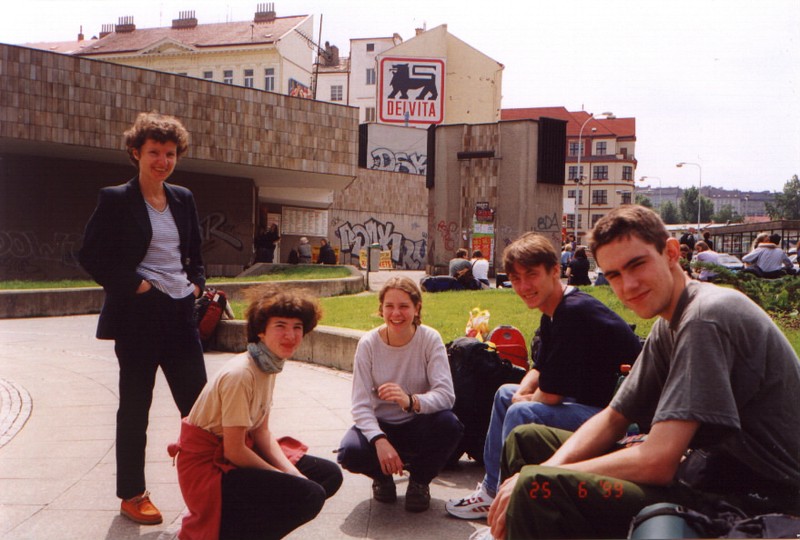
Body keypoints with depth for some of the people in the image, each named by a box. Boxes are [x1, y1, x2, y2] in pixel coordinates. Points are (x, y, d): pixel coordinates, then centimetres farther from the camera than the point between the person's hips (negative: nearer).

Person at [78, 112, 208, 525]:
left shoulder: (183, 199, 11)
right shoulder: (115, 199, -5)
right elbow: (90, 255, -7)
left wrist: (196, 283, 5)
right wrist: (134, 285, -13)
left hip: (180, 313, 5)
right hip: (137, 316, -5)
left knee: (197, 401, 7)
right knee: (135, 406, 5)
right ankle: (131, 494, 19)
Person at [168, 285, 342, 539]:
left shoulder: (270, 366, 2)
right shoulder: (240, 375, -25)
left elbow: (262, 432, 6)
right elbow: (234, 451, -21)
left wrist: (293, 472, -7)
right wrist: (289, 478, -11)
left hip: (239, 453, 9)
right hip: (207, 466, -9)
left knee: (330, 475, 5)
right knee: (309, 496, -23)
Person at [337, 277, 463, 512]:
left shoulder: (430, 339, -14)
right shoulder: (368, 344, -13)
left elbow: (446, 394, -25)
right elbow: (361, 405, -17)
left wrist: (411, 401, -46)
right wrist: (380, 440, -36)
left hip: (417, 425, 0)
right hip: (379, 424, 0)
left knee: (449, 424, -32)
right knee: (350, 452, -31)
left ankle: (419, 480, 0)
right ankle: (383, 476, 8)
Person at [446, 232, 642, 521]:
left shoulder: (574, 312, -25)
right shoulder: (553, 313, 7)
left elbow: (550, 395, -24)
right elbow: (540, 368, 18)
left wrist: (524, 400, -4)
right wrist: (522, 392, -3)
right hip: (589, 401, 11)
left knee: (522, 413, -27)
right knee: (505, 393, 19)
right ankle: (491, 490, 23)